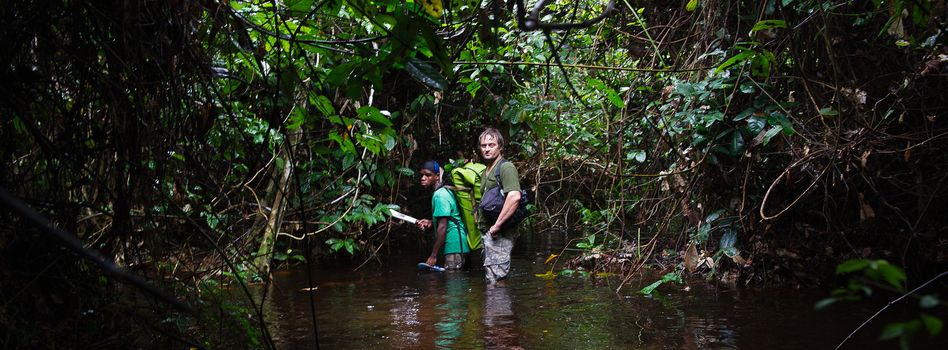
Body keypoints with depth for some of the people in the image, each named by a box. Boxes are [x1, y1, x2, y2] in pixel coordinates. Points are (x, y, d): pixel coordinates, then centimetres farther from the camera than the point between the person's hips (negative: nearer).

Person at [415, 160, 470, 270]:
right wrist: (430, 223, 13)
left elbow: (442, 227, -20)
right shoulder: (445, 191, 16)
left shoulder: (439, 195, -15)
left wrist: (433, 256, -19)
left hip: (453, 246, -10)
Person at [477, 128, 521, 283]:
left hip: (500, 233, -10)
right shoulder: (485, 172, 21)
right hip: (487, 231, 10)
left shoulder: (506, 167, -10)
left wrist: (497, 225, -24)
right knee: (490, 277, 14)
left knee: (495, 278, -11)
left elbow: (514, 197, -25)